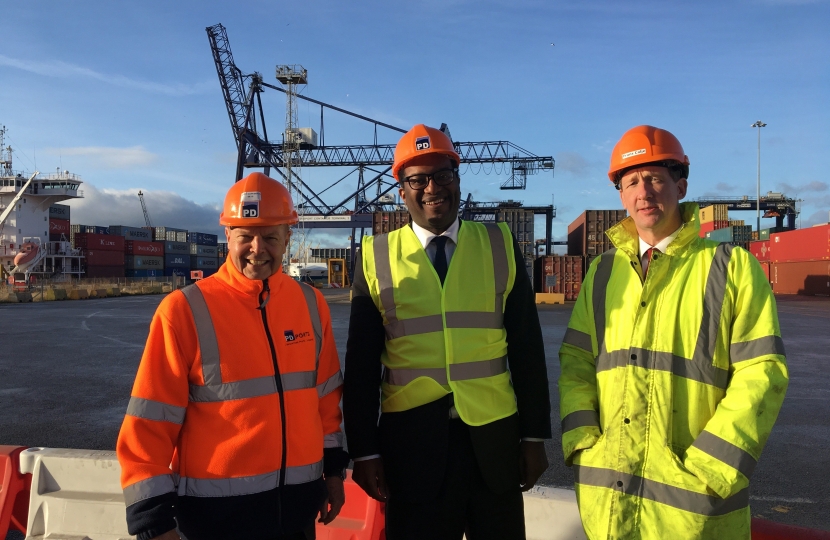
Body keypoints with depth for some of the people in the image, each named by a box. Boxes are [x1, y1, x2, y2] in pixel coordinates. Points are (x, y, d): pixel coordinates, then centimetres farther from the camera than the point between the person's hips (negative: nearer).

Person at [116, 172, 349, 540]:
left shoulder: (311, 304, 0)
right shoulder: (185, 310, -13)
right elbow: (150, 424, -12)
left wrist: (334, 467, 12)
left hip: (299, 500, 4)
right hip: (218, 509, -4)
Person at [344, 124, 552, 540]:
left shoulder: (500, 246, 1)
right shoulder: (376, 257, -2)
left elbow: (527, 347, 2)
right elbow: (361, 362, 0)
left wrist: (534, 436, 2)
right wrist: (364, 451, -1)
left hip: (495, 443, 1)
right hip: (411, 446, -1)